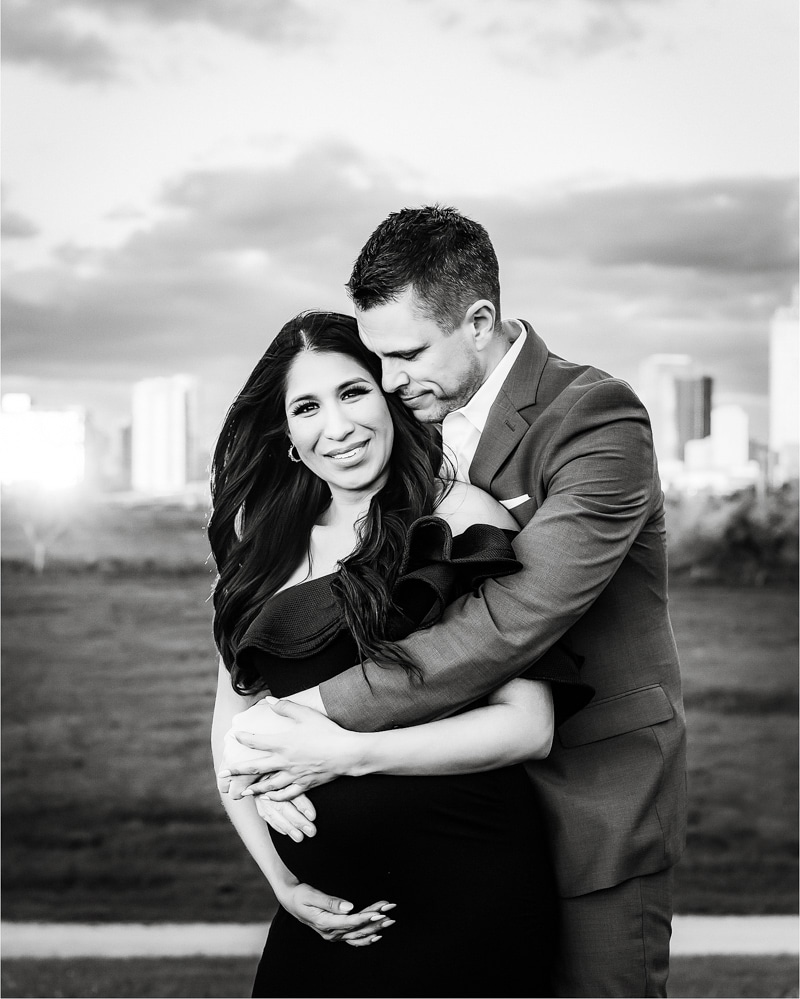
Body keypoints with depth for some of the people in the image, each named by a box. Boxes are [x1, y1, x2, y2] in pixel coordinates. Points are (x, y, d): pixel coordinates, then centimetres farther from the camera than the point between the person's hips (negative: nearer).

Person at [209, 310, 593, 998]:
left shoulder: (457, 515, -6)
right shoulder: (268, 542, 8)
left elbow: (528, 726, -12)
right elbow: (233, 721, 9)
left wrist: (344, 750, -17)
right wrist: (281, 878, -2)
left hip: (465, 898, -4)